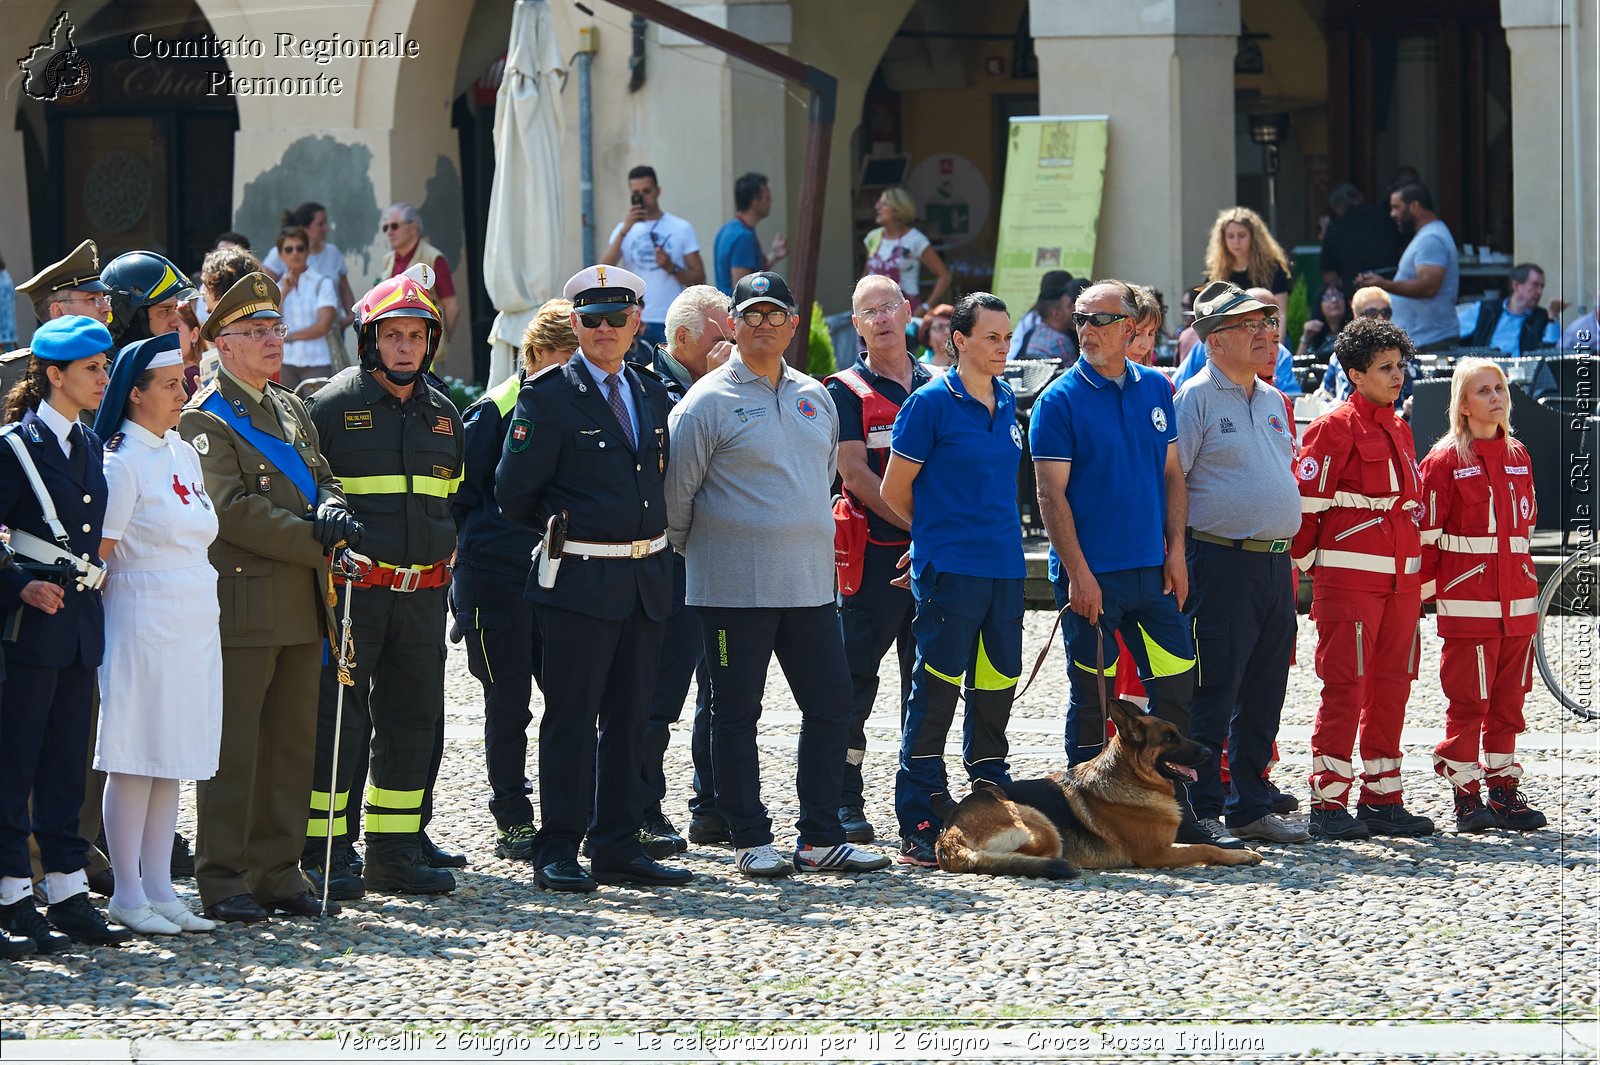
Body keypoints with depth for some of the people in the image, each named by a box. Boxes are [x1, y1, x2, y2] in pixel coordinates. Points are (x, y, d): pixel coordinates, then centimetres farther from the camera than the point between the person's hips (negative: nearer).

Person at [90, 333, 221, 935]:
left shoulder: (184, 455, 13)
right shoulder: (121, 463, -11)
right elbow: (97, 556, -11)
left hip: (194, 626, 8)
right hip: (142, 627, -8)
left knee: (175, 758, 9)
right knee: (137, 759, -4)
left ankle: (158, 887, 14)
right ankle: (128, 896, 0)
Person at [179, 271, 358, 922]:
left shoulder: (291, 410, 18)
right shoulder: (205, 419, -8)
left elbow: (321, 480, 18)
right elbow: (232, 510, -16)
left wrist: (332, 508, -6)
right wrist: (315, 538, -16)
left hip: (302, 604, 8)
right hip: (243, 605, -8)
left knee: (293, 744, 9)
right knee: (233, 746, -5)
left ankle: (278, 874, 15)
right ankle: (222, 881, -1)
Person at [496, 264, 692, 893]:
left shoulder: (650, 394, 13)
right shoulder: (548, 397, -6)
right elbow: (514, 493, -5)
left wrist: (648, 539, 14)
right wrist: (565, 529, 6)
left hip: (646, 579, 6)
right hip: (580, 581, -6)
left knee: (629, 718, 9)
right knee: (571, 718, -3)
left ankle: (619, 847, 15)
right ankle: (557, 852, 1)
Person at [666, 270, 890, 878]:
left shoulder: (815, 398, 13)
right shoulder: (708, 401, -6)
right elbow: (674, 491, -4)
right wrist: (693, 555, 4)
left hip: (810, 583, 6)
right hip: (734, 589, -6)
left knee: (831, 708, 5)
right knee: (736, 714, 0)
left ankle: (820, 839, 11)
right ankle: (751, 843, 5)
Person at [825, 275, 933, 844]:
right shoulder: (846, 391, 0)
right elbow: (855, 472, -9)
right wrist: (917, 524, -15)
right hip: (876, 555, -4)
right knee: (855, 679, -3)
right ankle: (845, 803, 1)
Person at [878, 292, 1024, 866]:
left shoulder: (1006, 401, 13)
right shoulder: (932, 402, -7)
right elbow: (894, 491, -3)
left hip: (1004, 566, 6)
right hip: (949, 569, -6)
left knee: (996, 689, 11)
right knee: (936, 693, -6)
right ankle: (918, 829, -3)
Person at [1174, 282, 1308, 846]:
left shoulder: (1272, 400, 17)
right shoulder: (1196, 397, -7)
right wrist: (1177, 556, -14)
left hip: (1275, 563, 8)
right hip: (1221, 561, -8)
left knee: (1263, 694, 10)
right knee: (1212, 693, -6)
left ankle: (1250, 806, 17)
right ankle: (1201, 810, -2)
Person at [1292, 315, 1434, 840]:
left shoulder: (1399, 430, 17)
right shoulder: (1335, 427, -7)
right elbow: (1306, 500, -10)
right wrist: (1309, 560, -8)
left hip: (1400, 577, 8)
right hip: (1349, 576, -8)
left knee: (1391, 687, 8)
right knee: (1345, 687, -8)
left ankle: (1381, 798, 13)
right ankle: (1329, 802, -5)